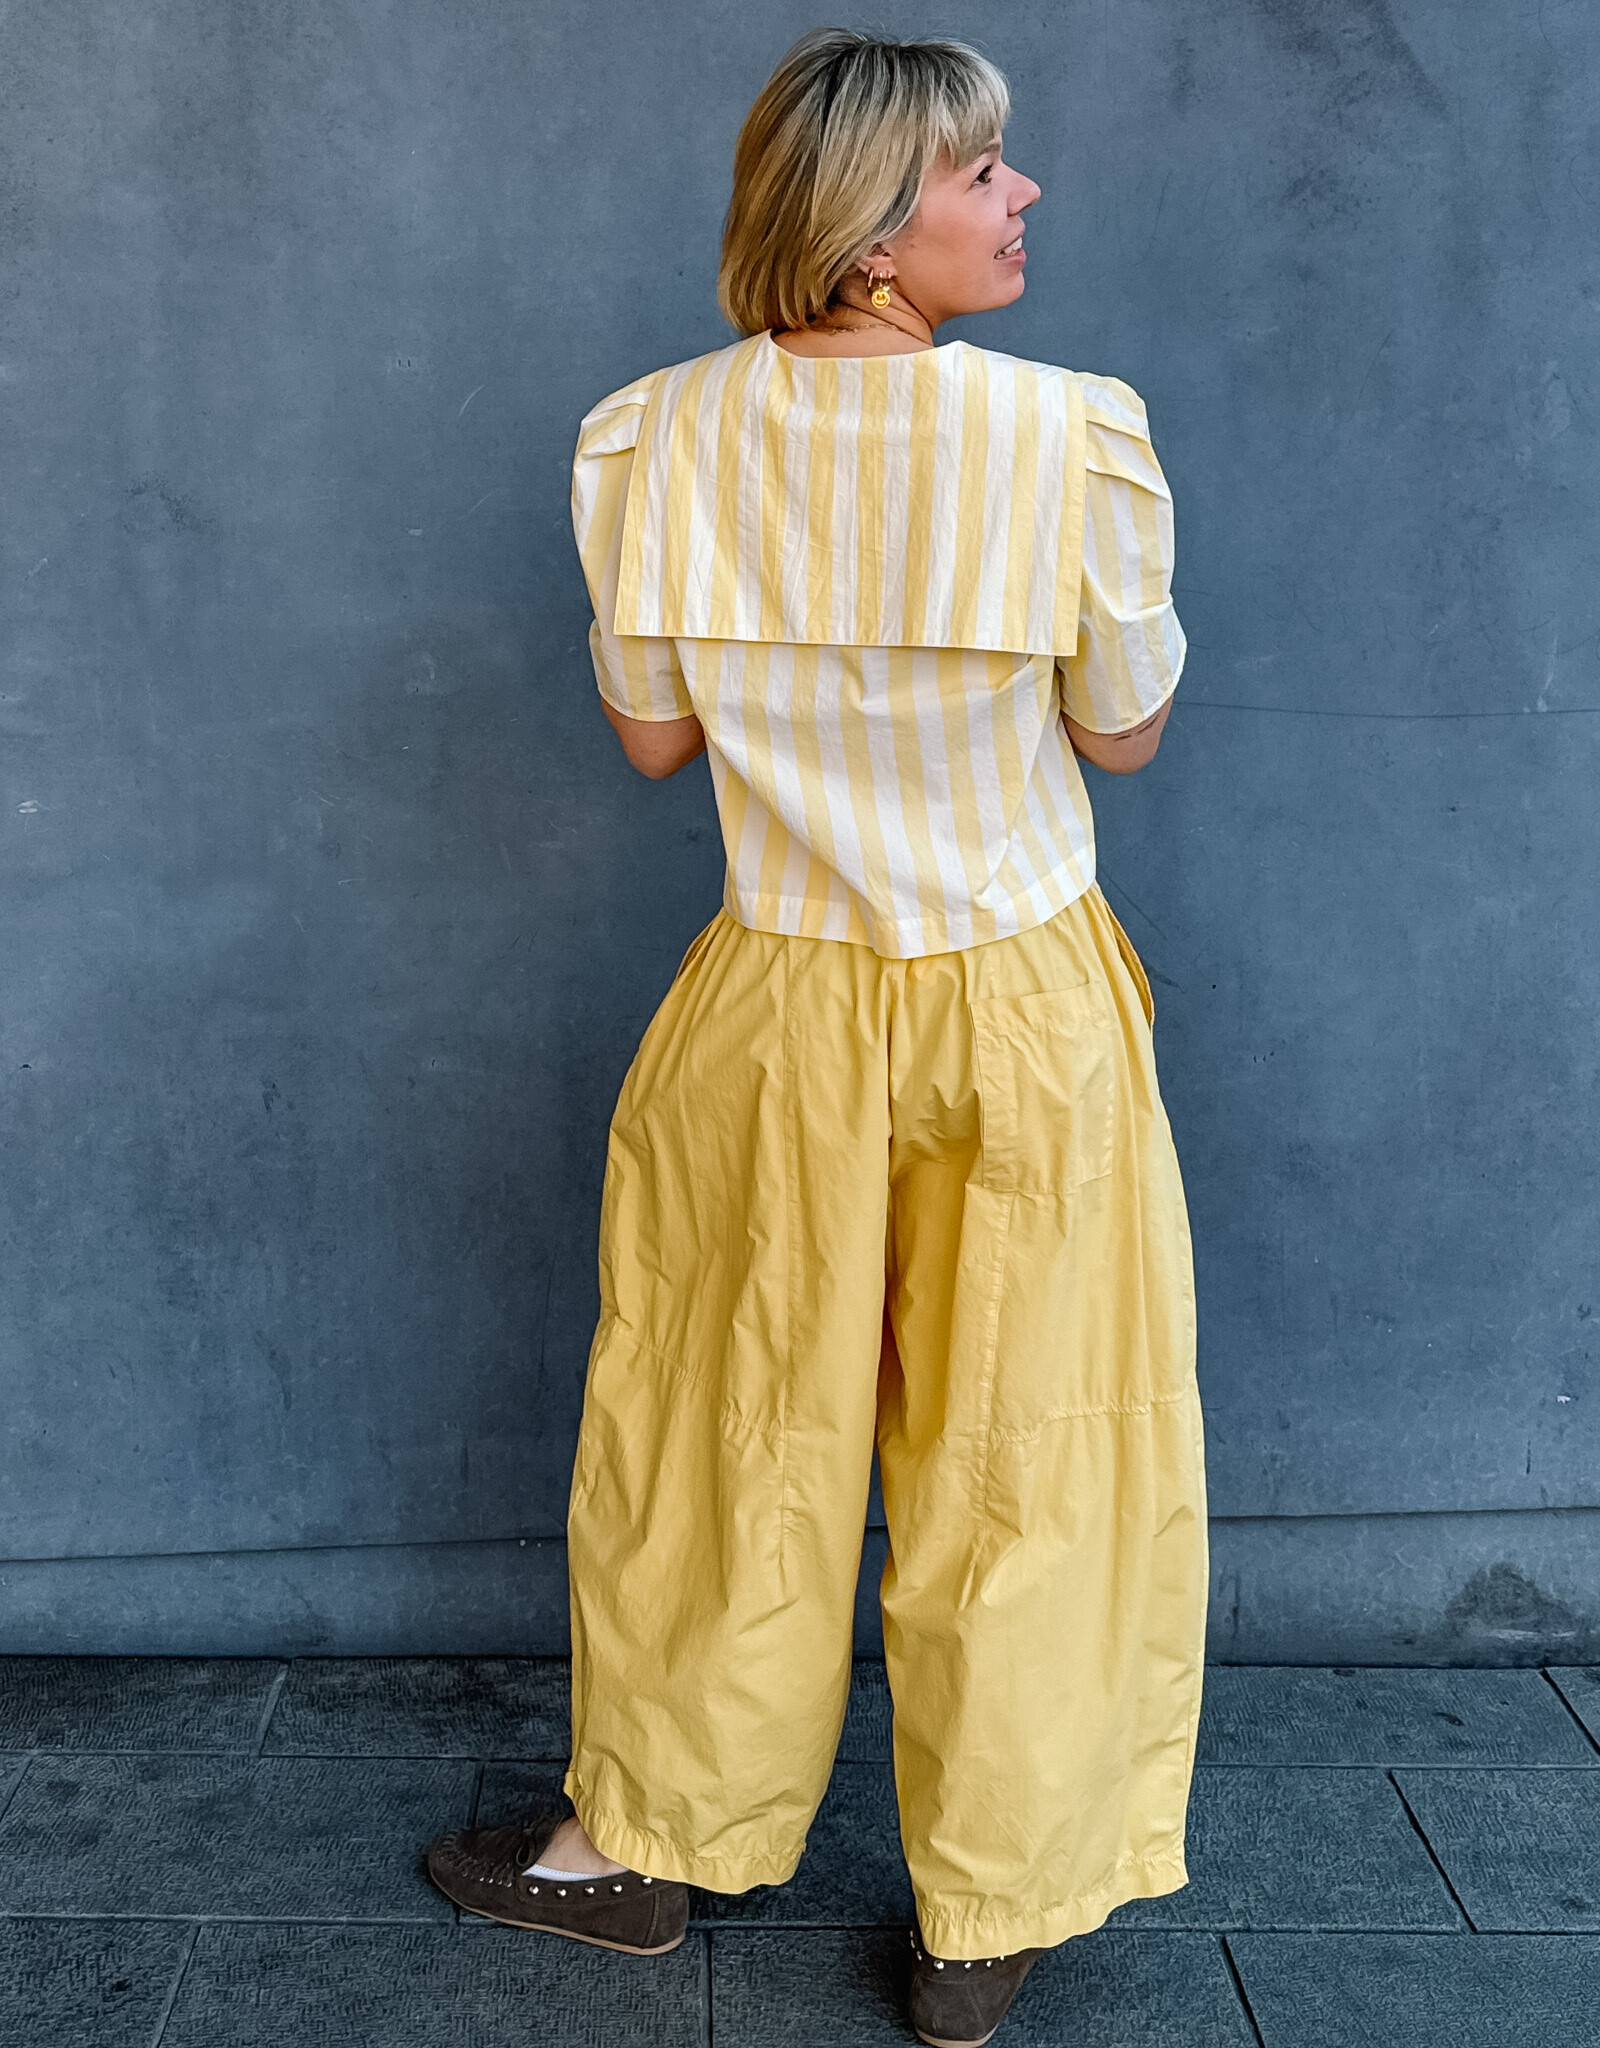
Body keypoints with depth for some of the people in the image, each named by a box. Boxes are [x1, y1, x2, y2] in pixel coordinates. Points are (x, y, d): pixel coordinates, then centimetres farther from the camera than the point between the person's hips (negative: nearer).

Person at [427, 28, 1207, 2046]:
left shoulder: (656, 439, -9)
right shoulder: (1072, 434, -16)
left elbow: (651, 730, 1)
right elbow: (1126, 730, -4)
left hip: (780, 1012, 2)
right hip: (1027, 1010, -1)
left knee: (734, 1434, 19)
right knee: (1018, 1448, 14)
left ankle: (647, 1840, 39)